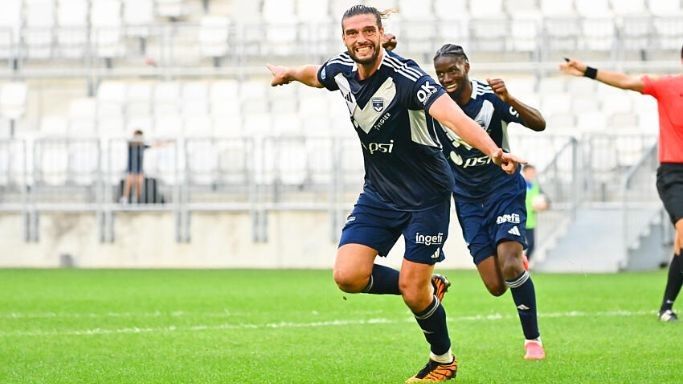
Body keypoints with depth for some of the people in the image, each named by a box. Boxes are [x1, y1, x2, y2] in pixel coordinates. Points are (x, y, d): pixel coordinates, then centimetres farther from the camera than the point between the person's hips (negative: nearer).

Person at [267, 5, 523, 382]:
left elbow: (452, 116, -40)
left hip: (426, 196, -6)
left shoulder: (405, 76, -25)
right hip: (378, 193, 6)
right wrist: (288, 73, 41)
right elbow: (316, 74, 23)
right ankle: (427, 290, 18)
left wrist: (494, 152, -55)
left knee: (412, 290, -4)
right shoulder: (342, 70, -5)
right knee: (348, 277, -10)